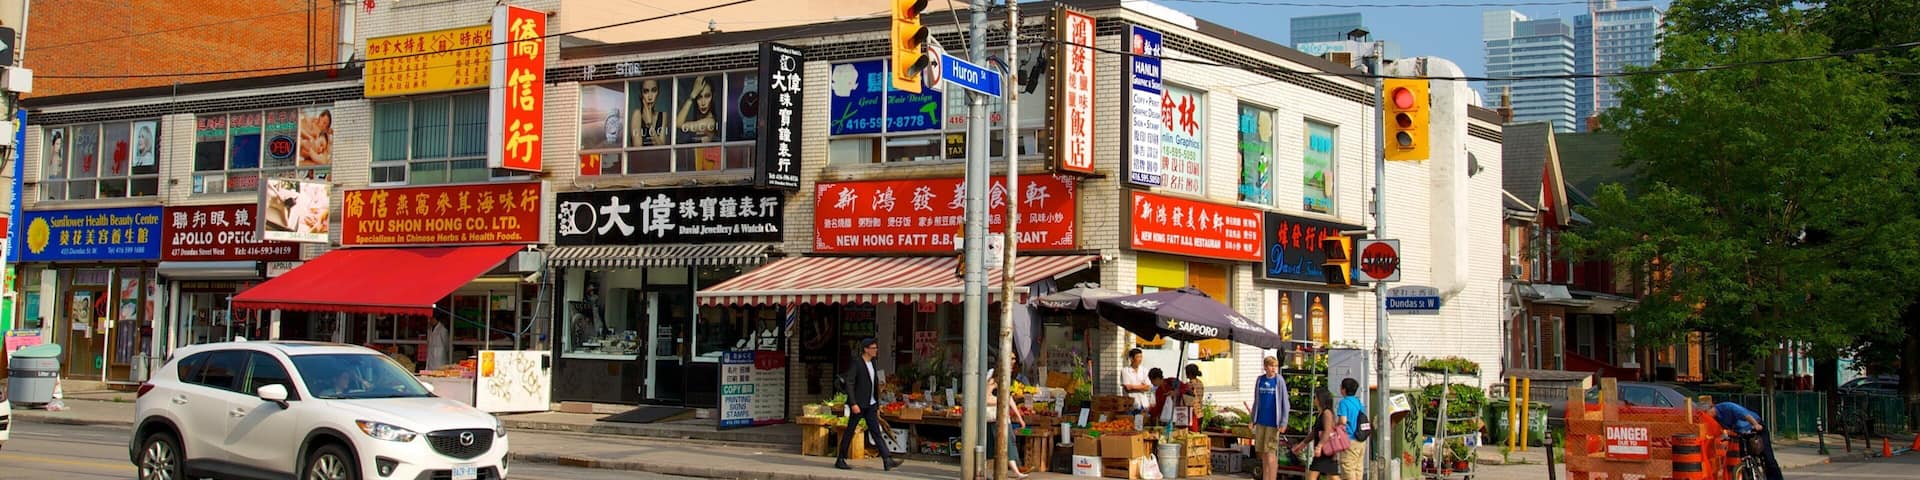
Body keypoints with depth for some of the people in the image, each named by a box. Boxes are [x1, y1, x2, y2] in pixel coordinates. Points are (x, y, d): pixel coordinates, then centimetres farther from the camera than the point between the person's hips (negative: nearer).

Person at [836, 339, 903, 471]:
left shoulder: (871, 364, 14)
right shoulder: (856, 363, -10)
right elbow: (849, 384, -16)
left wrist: (877, 406, 17)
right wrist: (853, 404, -22)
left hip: (870, 405, 7)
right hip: (859, 405, -7)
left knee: (876, 432, -1)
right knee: (850, 431, 1)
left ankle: (887, 460, -8)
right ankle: (840, 460, 10)